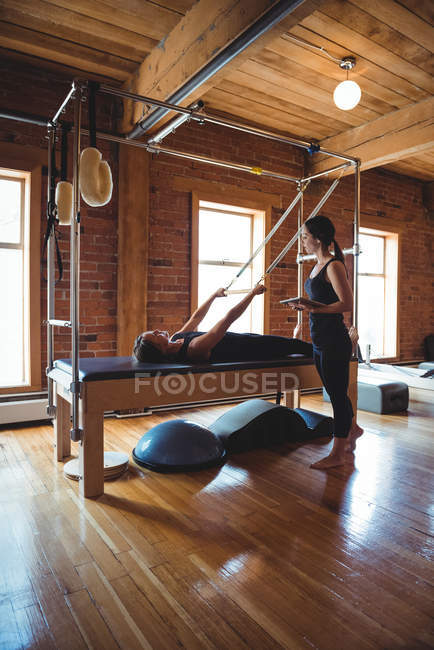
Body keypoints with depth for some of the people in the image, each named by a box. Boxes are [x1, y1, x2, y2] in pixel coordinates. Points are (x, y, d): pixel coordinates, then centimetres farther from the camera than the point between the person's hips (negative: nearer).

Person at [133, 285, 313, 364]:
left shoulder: (175, 339, -12)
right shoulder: (195, 348, -39)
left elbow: (196, 317, 4)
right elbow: (229, 318, -36)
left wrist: (215, 295, 16)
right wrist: (253, 293, -29)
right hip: (247, 349, -8)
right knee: (292, 345, 9)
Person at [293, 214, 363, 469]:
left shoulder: (334, 266, -13)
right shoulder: (319, 266, 15)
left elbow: (347, 304, -19)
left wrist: (314, 309, -26)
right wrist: (305, 305, 9)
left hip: (334, 340, -9)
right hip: (320, 340, 9)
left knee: (338, 394, 1)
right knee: (336, 393, 21)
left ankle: (338, 453, 13)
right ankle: (352, 428, 44)